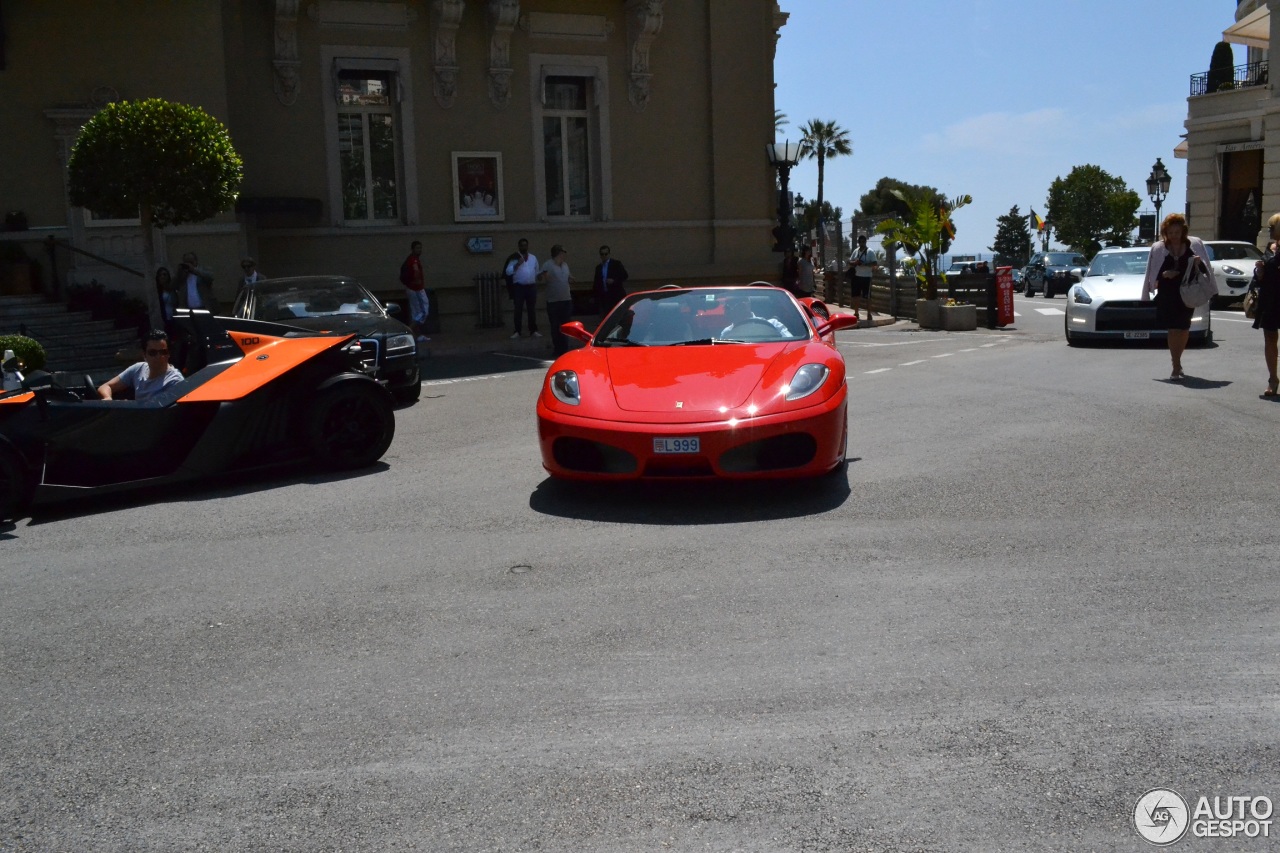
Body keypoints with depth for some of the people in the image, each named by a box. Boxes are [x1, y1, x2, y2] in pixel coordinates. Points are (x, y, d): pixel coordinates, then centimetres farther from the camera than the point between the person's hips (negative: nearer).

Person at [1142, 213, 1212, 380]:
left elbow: (1205, 269, 6)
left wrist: (1200, 263, -15)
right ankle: (1176, 368, 0)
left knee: (1184, 329, 10)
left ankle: (1176, 362, 29)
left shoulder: (1195, 244, 1)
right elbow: (1152, 274, 3)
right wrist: (1164, 275, -15)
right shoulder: (1158, 248, 0)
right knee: (1173, 330, -4)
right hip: (1167, 295, -1)